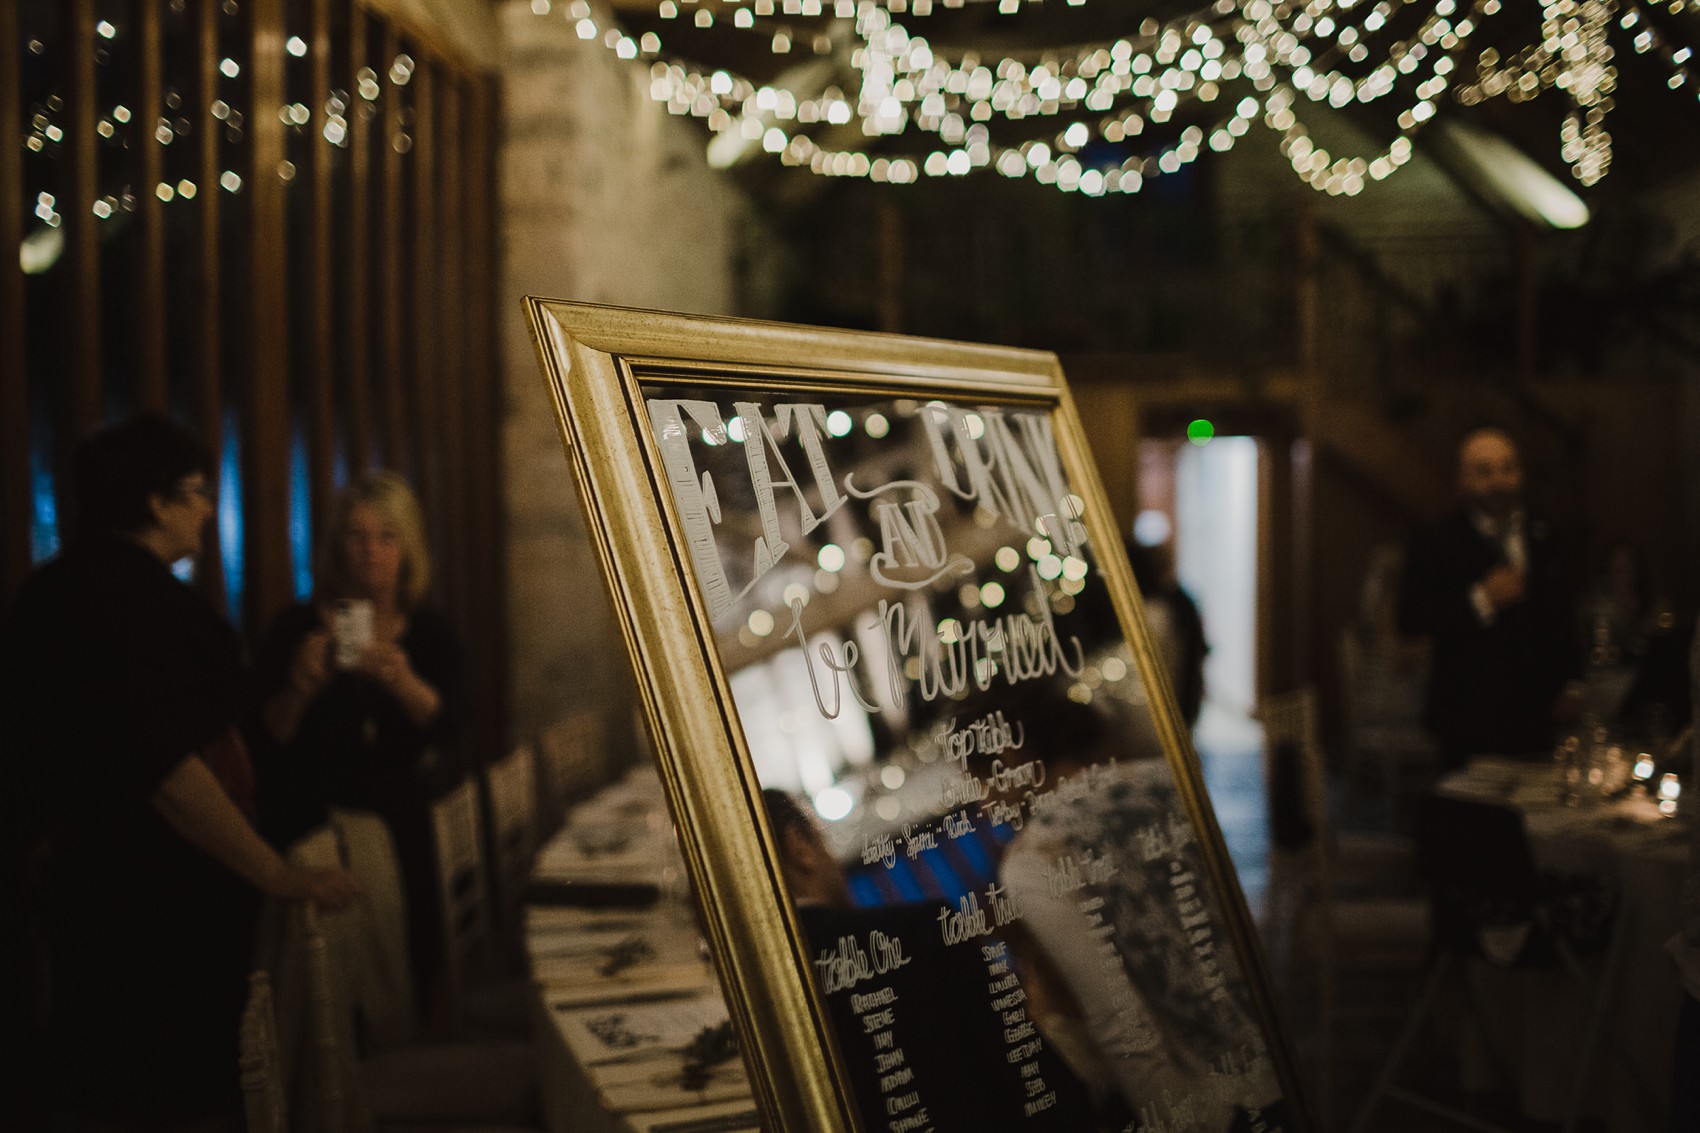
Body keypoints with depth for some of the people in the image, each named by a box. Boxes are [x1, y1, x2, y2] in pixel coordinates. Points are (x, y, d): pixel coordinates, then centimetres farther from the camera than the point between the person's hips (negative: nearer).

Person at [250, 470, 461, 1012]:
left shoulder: (429, 633, 6)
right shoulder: (298, 628, -1)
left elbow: (444, 725, -9)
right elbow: (265, 740, -4)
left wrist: (403, 681, -27)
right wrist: (299, 689, -22)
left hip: (404, 830, 2)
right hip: (315, 831, -2)